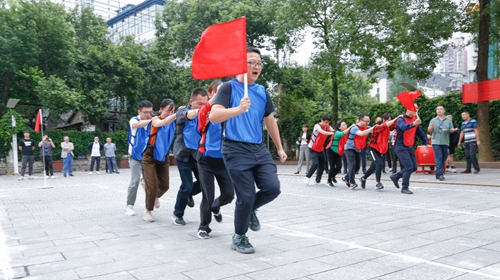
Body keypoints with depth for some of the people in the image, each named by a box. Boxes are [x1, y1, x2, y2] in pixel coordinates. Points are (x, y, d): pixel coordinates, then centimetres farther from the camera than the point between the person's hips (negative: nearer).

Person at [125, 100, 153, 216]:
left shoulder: (153, 121, -5)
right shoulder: (134, 119, -14)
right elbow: (136, 124, -38)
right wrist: (150, 120, -53)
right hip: (135, 156, -3)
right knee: (135, 181, -9)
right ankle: (129, 206, 4)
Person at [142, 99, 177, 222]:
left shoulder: (173, 122, -3)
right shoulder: (155, 120, -15)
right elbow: (164, 122, -37)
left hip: (163, 157, 4)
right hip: (150, 157, -4)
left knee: (165, 185, 5)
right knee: (152, 185, -8)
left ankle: (155, 197, 40)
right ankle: (148, 211, 11)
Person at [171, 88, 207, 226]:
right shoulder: (182, 111, -9)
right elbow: (189, 115, -32)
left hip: (198, 154, 4)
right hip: (184, 154, -3)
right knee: (187, 185, -5)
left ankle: (188, 195, 38)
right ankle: (177, 214, 17)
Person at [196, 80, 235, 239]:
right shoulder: (205, 112, -6)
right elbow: (203, 114, -30)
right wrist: (216, 96, -45)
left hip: (223, 159, 3)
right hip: (206, 159, -2)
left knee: (229, 194, 3)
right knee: (208, 196, 0)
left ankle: (215, 208, 37)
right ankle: (204, 227, 22)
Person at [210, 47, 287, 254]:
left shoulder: (262, 92, 13)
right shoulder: (229, 88, -4)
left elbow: (270, 121, 23)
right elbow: (214, 116, -17)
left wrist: (279, 148, 26)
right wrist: (238, 109, -33)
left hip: (259, 149, 5)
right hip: (236, 151, -5)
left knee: (272, 187, -8)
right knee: (246, 196, -3)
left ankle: (251, 209, 26)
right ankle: (239, 238, 22)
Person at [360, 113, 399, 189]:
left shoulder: (388, 127, 3)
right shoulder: (377, 127, -18)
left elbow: (395, 125, -13)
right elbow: (386, 125, -36)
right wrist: (397, 118, -38)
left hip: (380, 150, 7)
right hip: (372, 149, -7)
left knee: (373, 167, 14)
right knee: (379, 163, -23)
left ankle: (363, 178, 37)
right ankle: (378, 182, -10)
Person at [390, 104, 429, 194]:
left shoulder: (415, 119, 8)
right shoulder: (401, 119, -15)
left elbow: (420, 132, 17)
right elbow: (403, 127, -38)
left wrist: (426, 143, 18)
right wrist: (413, 124, -54)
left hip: (410, 147, 8)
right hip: (401, 147, -8)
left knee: (414, 167, 10)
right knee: (409, 166, -13)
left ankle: (395, 177, 27)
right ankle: (405, 188, 0)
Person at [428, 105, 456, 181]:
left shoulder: (448, 120, 12)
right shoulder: (433, 120, 9)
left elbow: (452, 129, 10)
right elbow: (429, 131, 4)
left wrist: (452, 130, -13)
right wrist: (431, 128, -18)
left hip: (445, 142, 3)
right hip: (436, 141, -3)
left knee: (444, 157, 8)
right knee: (439, 158, -11)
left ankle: (438, 173, 22)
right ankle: (440, 174, -12)